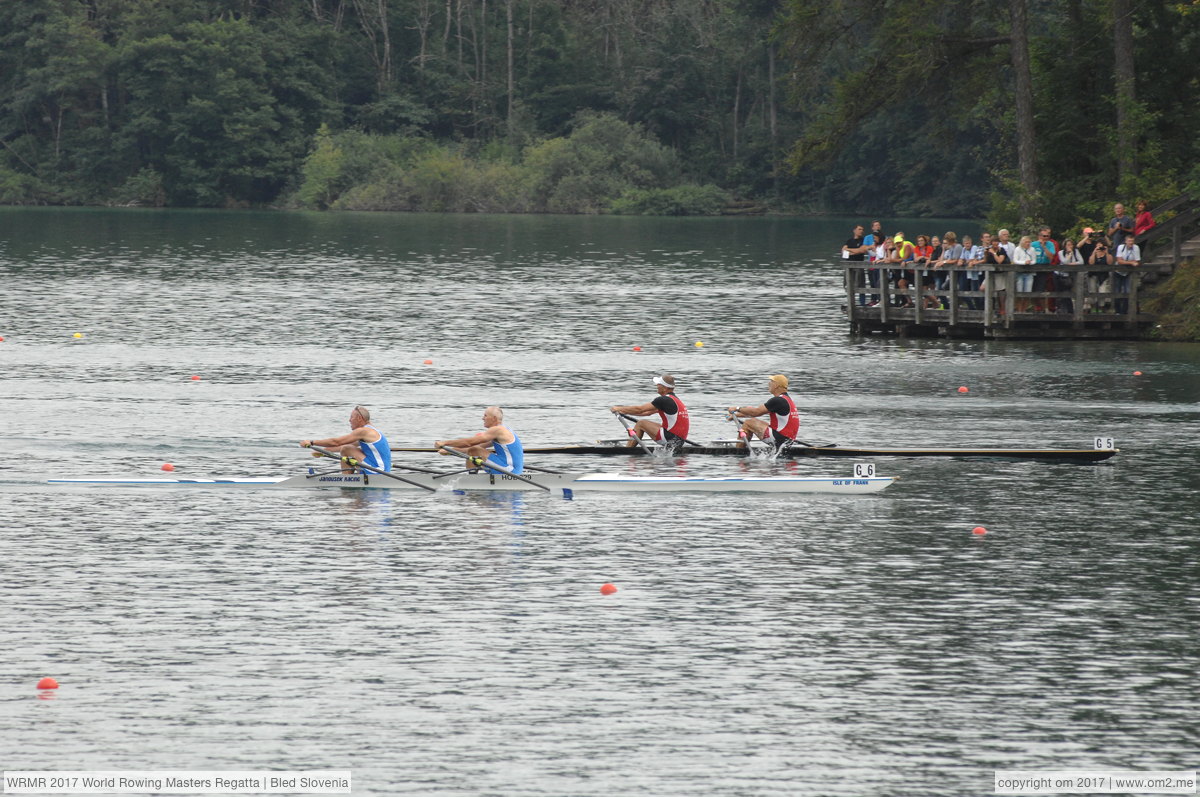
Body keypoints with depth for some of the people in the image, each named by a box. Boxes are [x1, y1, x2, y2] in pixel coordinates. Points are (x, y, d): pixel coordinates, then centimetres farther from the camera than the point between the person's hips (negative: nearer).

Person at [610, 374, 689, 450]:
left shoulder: (664, 400, -14)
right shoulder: (674, 399, 16)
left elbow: (639, 409, -10)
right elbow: (649, 412, 23)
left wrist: (618, 409, 2)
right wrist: (626, 411, 24)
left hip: (672, 440, -9)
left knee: (640, 424, 0)